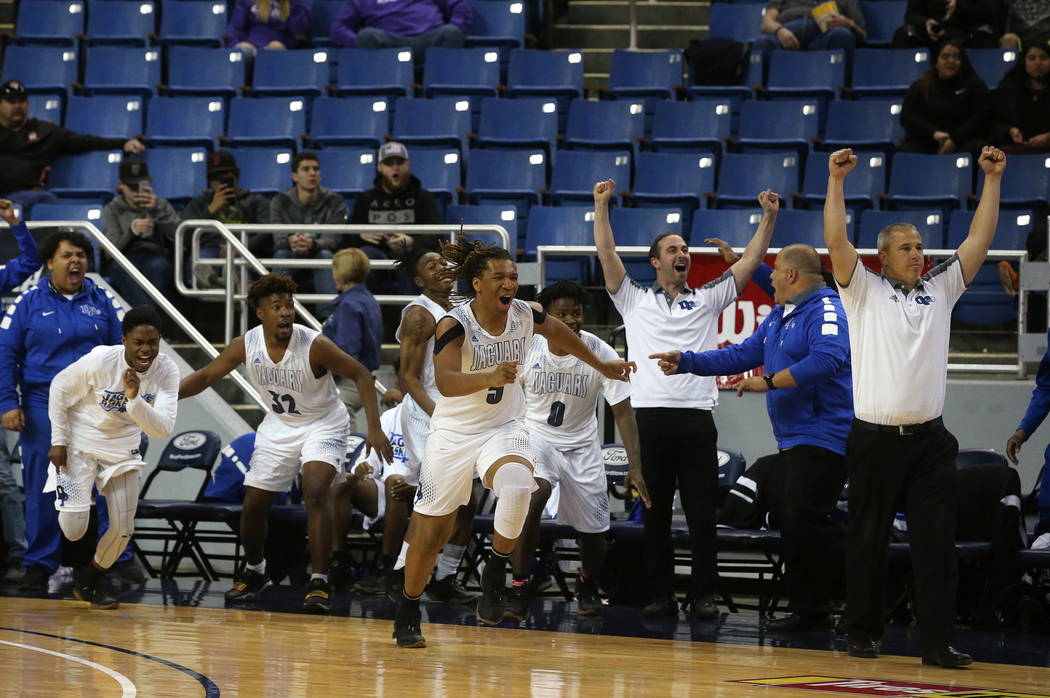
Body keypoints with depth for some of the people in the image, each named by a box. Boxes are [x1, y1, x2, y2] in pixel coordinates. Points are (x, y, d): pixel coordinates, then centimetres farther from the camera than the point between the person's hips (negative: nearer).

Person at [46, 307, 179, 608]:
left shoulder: (166, 372, -18)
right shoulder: (100, 361, -27)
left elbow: (163, 428, -25)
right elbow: (60, 388, -10)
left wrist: (134, 399, -40)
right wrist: (58, 441, -10)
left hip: (122, 448, 4)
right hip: (80, 444, -4)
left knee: (123, 529, 4)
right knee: (74, 528, -14)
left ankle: (91, 580, 32)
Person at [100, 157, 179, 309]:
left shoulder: (161, 205, 17)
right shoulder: (112, 210, 15)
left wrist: (157, 211, -11)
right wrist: (131, 231, -18)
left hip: (155, 258, 0)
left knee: (158, 266, -37)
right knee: (121, 268, -38)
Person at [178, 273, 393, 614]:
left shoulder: (314, 345, -28)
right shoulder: (246, 345, -16)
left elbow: (361, 374, -19)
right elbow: (205, 377, -3)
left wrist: (374, 428, -25)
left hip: (323, 426, -5)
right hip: (279, 426, 5)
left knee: (315, 493, -26)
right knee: (253, 504, 6)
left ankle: (319, 583, -21)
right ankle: (253, 573, 33)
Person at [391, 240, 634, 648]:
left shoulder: (524, 315, -7)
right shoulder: (454, 325, -21)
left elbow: (558, 331, 16)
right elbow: (445, 382, -36)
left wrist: (601, 366, 28)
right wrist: (491, 376, -53)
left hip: (504, 428, 2)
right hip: (454, 432, -2)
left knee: (517, 489, -32)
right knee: (431, 533, 6)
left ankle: (495, 574, -10)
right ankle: (407, 615, 27)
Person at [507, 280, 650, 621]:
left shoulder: (602, 354, -16)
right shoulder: (527, 347, -16)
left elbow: (623, 412, -12)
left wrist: (635, 468, -20)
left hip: (581, 444, 2)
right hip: (535, 435, -2)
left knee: (593, 533, 4)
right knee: (532, 496, -32)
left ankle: (588, 584, 40)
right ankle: (519, 589, -22)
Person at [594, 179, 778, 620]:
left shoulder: (707, 299, 17)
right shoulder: (635, 300, 14)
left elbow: (750, 263, 12)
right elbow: (607, 255, 6)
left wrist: (768, 218, 3)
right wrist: (601, 206, -2)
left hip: (696, 416, 1)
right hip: (650, 414, 0)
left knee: (703, 512, -2)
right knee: (655, 512, 2)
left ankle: (703, 595, 3)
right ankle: (660, 595, 7)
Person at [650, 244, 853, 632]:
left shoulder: (825, 309, -13)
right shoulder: (778, 316, 20)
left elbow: (827, 359, -29)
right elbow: (743, 355, 23)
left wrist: (769, 382, -24)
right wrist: (685, 363, 16)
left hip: (822, 436, -11)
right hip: (792, 438, 11)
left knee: (805, 520, -20)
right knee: (794, 525, 10)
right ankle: (810, 612, 15)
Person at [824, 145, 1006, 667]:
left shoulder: (941, 289, 13)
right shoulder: (864, 291, 4)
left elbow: (979, 239, 9)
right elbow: (835, 242, -7)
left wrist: (992, 180, 4)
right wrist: (836, 180, -14)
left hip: (929, 441, 2)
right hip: (875, 438, -2)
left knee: (937, 544, -3)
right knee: (867, 541, 5)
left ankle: (937, 641, -3)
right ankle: (863, 633, 15)